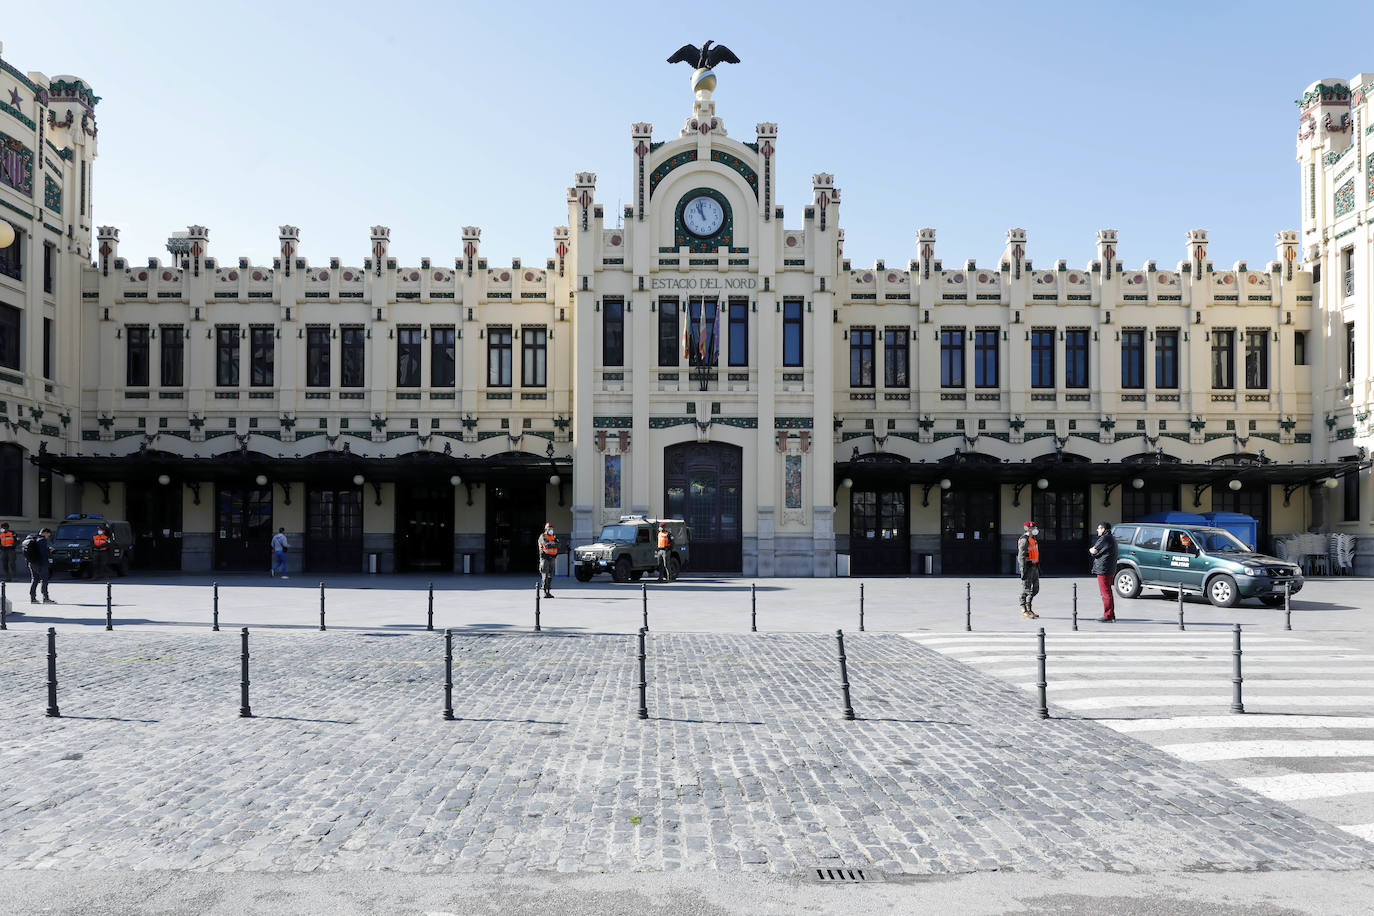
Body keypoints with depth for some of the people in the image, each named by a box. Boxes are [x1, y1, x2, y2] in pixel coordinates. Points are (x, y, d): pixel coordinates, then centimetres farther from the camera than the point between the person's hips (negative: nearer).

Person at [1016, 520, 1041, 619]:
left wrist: (1038, 568, 21)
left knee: (1035, 589, 12)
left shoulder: (1033, 540, 16)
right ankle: (1024, 611, 2)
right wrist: (1023, 571, -23)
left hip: (1034, 567, 10)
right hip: (1028, 567, -10)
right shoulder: (1024, 540, -14)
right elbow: (1021, 556, -19)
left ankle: (1028, 608, 20)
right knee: (1026, 589, -4)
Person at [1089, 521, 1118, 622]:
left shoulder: (1105, 538, -15)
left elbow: (1094, 551, -15)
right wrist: (1094, 550, 3)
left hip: (1103, 569, -10)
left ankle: (1108, 616, -7)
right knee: (1107, 593, 16)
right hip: (1110, 570, 10)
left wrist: (1091, 549, 6)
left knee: (1106, 593, -8)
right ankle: (1111, 616, 20)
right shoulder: (1111, 538, 19)